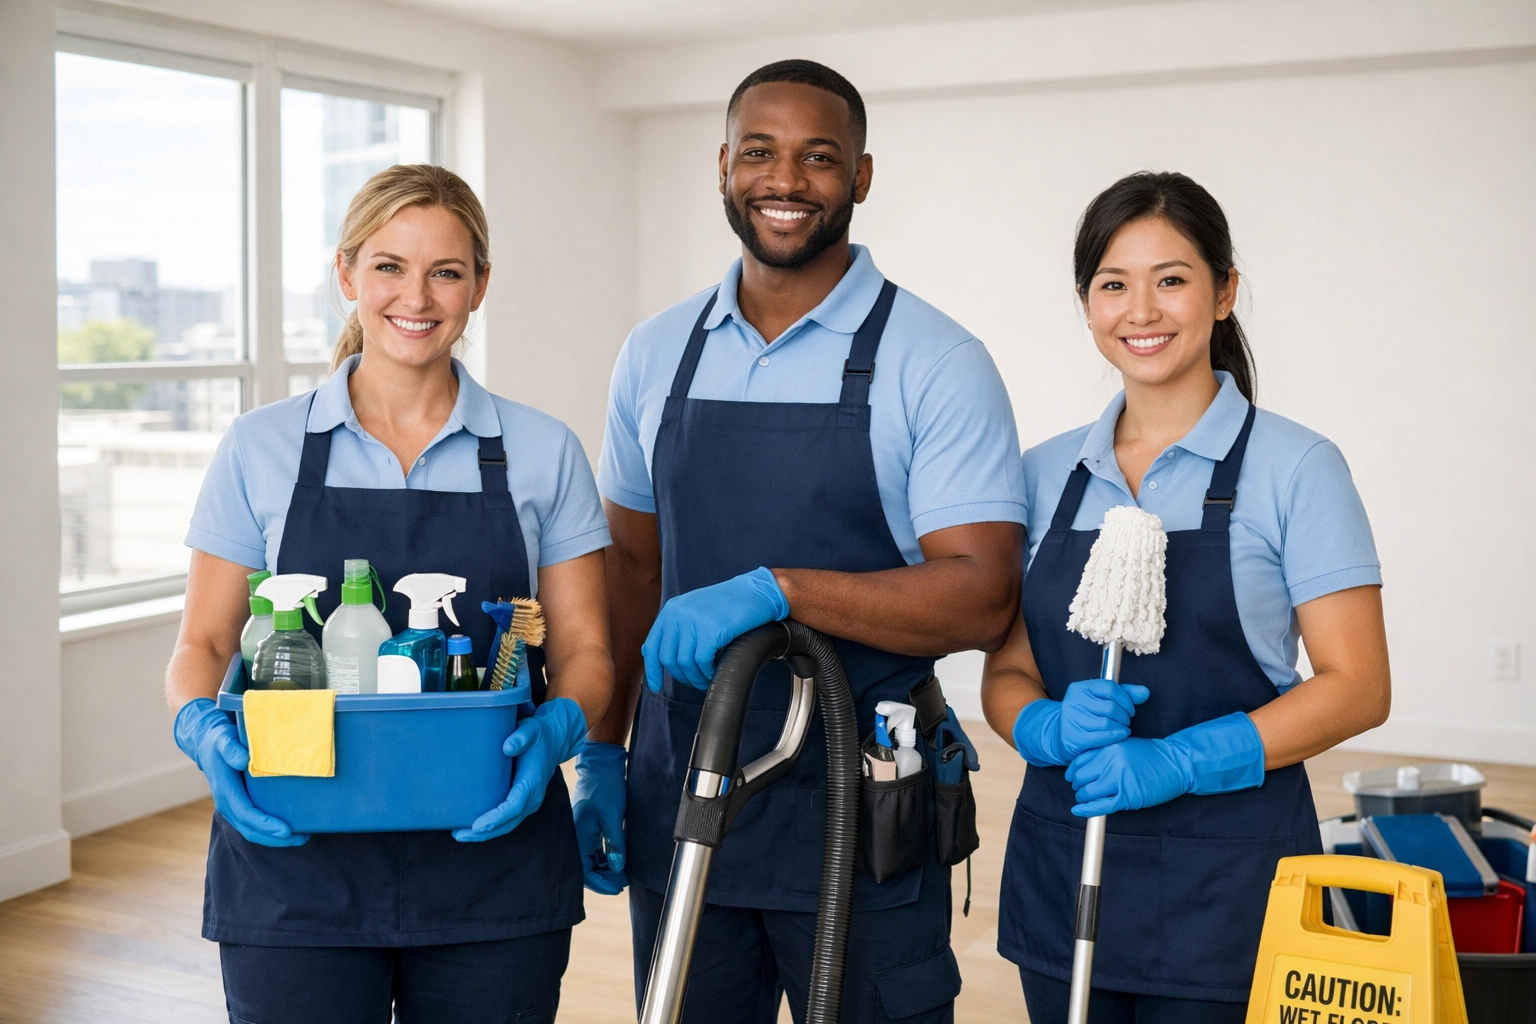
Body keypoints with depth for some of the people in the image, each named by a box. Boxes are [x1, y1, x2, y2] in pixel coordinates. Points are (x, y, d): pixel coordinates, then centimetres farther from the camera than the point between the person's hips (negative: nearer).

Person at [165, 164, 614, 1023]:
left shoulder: (542, 453, 3)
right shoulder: (262, 449, 3)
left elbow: (584, 650, 4)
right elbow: (203, 643, 6)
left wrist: (559, 727, -17)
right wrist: (204, 727, -15)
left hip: (490, 864, 1)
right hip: (296, 866, 0)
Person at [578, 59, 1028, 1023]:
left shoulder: (936, 362, -8)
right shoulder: (656, 353, 7)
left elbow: (982, 597, -15)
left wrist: (776, 590, -26)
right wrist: (601, 757, 10)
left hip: (861, 820, -4)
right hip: (675, 804, 4)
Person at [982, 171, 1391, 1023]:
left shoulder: (1294, 466, -6)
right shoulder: (1045, 473, 5)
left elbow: (1357, 687, -9)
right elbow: (1005, 675, 7)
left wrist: (1180, 762, -21)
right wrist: (1053, 728, -15)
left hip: (1227, 882, -3)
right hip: (1060, 868, 4)